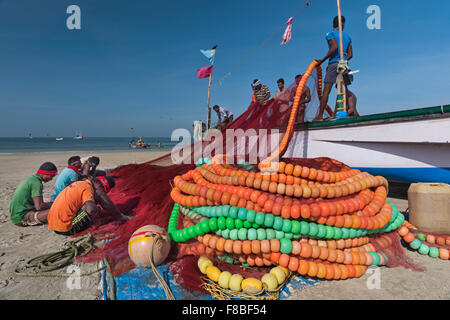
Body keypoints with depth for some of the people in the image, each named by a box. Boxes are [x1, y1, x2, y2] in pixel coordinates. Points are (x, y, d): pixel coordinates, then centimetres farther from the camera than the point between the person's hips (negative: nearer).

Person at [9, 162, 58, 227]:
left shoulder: (30, 178, 13)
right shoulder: (37, 183, -17)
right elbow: (39, 206, -24)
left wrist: (49, 203, 13)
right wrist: (52, 205, -7)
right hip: (21, 219, -10)